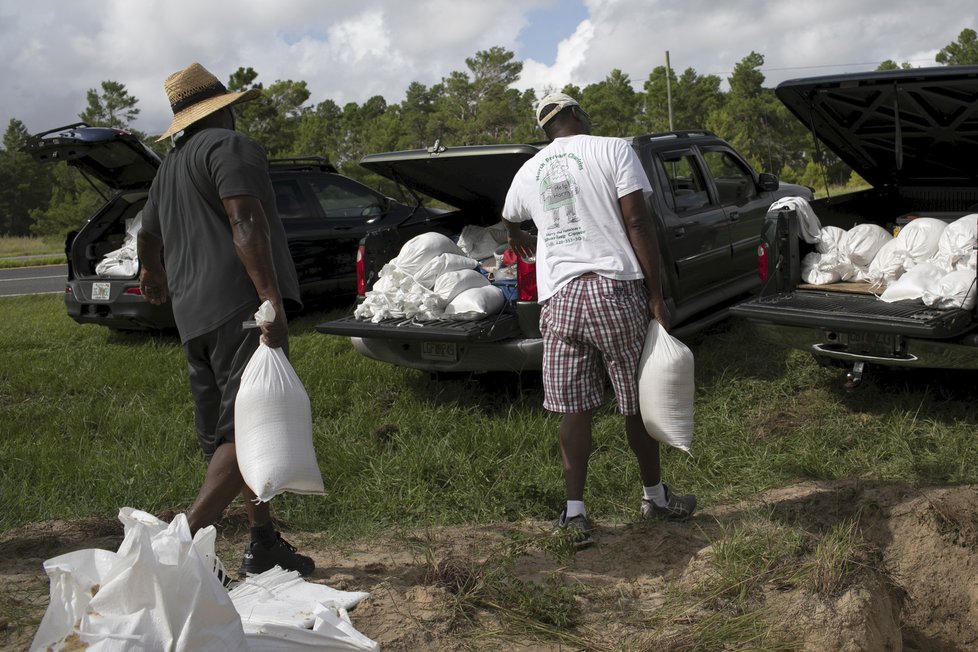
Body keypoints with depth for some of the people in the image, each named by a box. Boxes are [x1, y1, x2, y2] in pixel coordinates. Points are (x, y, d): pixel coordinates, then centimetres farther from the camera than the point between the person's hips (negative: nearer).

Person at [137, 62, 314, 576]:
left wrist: (155, 275, 59)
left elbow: (147, 236, 39)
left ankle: (265, 544, 16)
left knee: (225, 435, 11)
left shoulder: (170, 166, 25)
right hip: (240, 306, -9)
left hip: (193, 317, 9)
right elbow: (245, 224, -17)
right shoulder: (230, 147, -2)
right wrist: (273, 301, -24)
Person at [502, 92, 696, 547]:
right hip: (615, 290, -3)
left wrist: (518, 240, 60)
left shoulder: (528, 172, 15)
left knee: (575, 410, 7)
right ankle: (655, 497, 26)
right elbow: (637, 224, -7)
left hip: (559, 297, 3)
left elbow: (510, 221, 37)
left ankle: (574, 514, 8)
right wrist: (657, 297, -5)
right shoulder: (613, 150, 2)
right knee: (638, 403, 11)